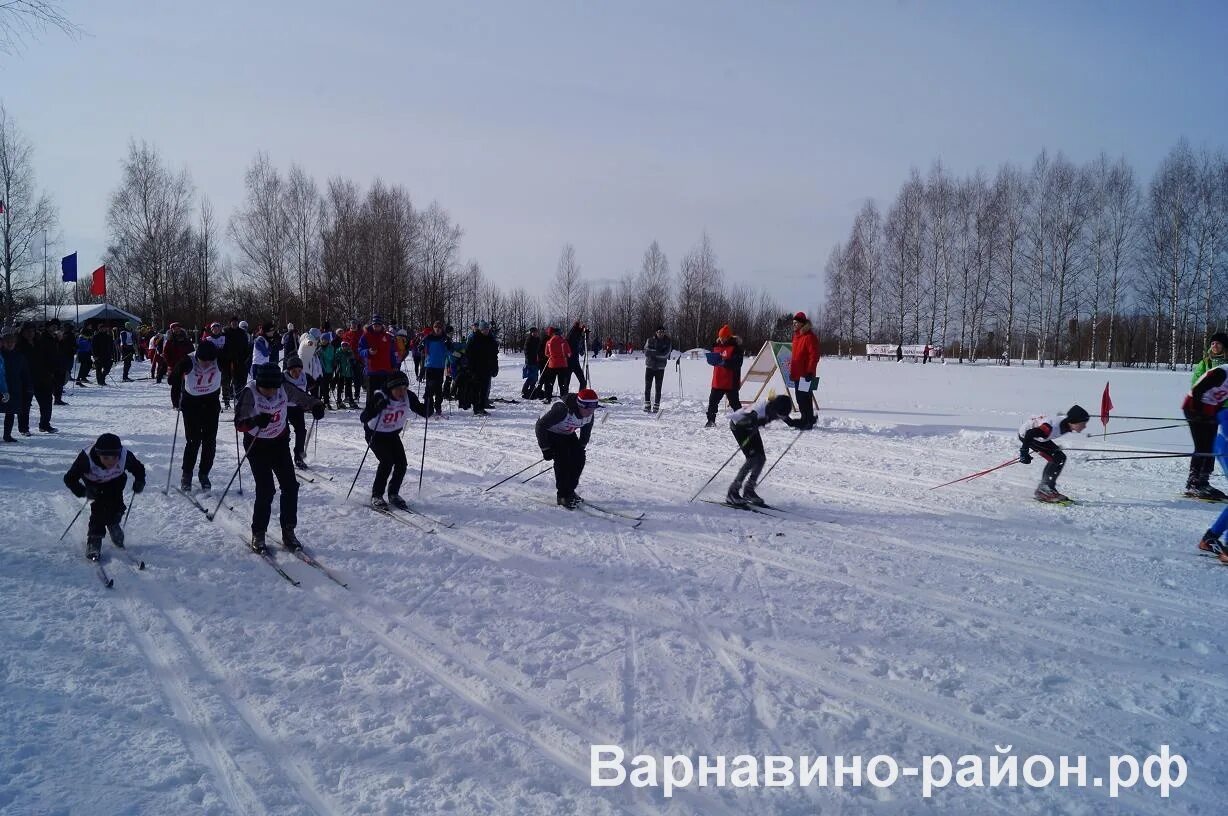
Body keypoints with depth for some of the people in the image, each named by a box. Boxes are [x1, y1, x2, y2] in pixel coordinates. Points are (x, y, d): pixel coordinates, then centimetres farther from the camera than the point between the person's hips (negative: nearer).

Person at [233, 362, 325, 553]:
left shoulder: (285, 388, -15)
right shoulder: (250, 393, -23)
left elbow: (301, 398, 1)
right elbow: (239, 424, -27)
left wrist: (316, 406, -21)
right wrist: (255, 421, -47)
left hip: (280, 442, 4)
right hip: (257, 445, -4)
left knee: (290, 486, -1)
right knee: (265, 490, -10)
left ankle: (288, 531, 13)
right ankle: (258, 533, 7)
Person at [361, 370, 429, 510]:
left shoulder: (409, 397, -17)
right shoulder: (379, 397, -30)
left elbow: (424, 412, -9)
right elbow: (363, 418, -36)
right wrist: (377, 408, -53)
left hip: (393, 434, 5)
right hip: (375, 434, -4)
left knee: (401, 463, -9)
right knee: (387, 462, -21)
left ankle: (393, 494, 13)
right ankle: (376, 496, -4)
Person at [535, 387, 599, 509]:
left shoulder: (589, 414, -18)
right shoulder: (562, 409, -39)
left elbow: (586, 431, 6)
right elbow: (540, 426, -31)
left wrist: (581, 447, 6)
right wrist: (546, 449, -27)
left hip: (567, 434, 6)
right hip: (549, 433, -6)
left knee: (579, 458, -8)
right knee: (562, 459, -22)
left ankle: (570, 491, 9)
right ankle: (563, 496, -9)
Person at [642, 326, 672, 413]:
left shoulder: (668, 342, 1)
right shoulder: (650, 340, 1)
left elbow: (665, 354, -11)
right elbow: (646, 352, -10)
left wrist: (653, 352, -15)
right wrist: (658, 353, -18)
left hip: (660, 368, 0)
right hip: (649, 366, 0)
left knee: (658, 389, 0)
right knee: (647, 388, 0)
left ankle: (656, 406, 6)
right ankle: (647, 405, 7)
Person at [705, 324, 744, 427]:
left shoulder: (735, 347, -10)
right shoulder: (716, 345, 10)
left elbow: (737, 363, -18)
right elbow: (712, 358, 22)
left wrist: (725, 362, -29)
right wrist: (712, 359, -2)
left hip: (731, 381, -6)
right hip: (717, 381, 6)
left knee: (734, 402, 0)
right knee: (712, 401, 10)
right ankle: (711, 421, 21)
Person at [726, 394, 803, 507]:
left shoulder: (777, 410, -15)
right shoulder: (762, 409, -37)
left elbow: (790, 422, 1)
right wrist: (754, 422, -66)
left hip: (750, 426, 8)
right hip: (738, 424, -8)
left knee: (761, 458, -1)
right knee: (752, 458, -18)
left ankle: (748, 491, 12)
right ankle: (732, 493, -13)